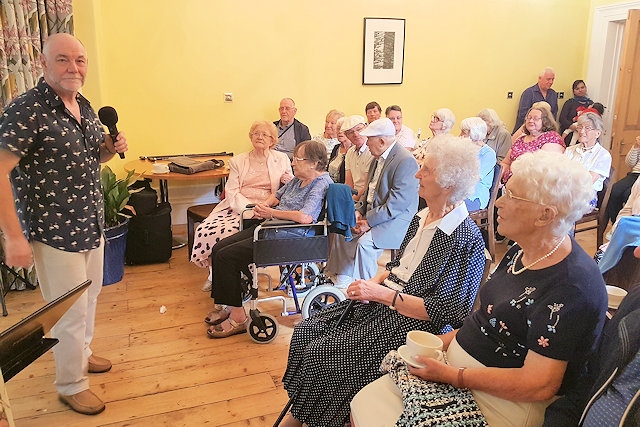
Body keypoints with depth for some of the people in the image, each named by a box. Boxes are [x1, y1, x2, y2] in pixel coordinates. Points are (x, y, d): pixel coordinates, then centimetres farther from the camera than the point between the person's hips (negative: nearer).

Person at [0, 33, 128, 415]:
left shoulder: (84, 107, 6)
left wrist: (113, 147, -2)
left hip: (92, 226, 8)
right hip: (54, 235, -8)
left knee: (90, 299, 24)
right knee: (71, 312, 4)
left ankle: (82, 353, 48)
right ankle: (71, 385, 26)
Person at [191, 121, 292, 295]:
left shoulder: (281, 159, 13)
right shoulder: (238, 161, 17)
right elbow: (231, 191, 5)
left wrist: (289, 180, -9)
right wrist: (247, 207, -13)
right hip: (236, 207, 4)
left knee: (228, 232, -30)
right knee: (204, 230, -22)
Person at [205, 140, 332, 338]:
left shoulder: (321, 184, -15)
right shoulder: (298, 178, 13)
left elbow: (305, 217, -29)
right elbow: (278, 195, 29)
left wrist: (271, 213, -16)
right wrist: (264, 205, 5)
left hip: (288, 237, -10)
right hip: (270, 227, 10)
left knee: (226, 257, -16)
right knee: (219, 249, 4)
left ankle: (238, 318, -5)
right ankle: (229, 306, 12)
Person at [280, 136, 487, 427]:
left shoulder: (466, 239, -18)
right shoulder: (421, 218, 6)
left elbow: (444, 313, -21)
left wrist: (382, 294, -22)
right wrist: (372, 282, -3)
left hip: (413, 322, -8)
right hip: (381, 303, 8)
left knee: (322, 354, -15)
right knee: (306, 332, -2)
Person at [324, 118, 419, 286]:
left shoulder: (406, 161, -20)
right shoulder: (378, 158, 11)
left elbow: (397, 203, -25)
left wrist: (369, 221, -22)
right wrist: (359, 211, 2)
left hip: (396, 220, -10)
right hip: (372, 214, 10)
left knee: (364, 242, -27)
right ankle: (342, 277, 11)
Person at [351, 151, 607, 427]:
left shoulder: (570, 286, -24)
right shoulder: (521, 253, 5)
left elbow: (539, 385, -25)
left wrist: (454, 376, -21)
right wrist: (447, 340, 1)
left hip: (500, 404, -8)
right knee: (364, 403, 0)